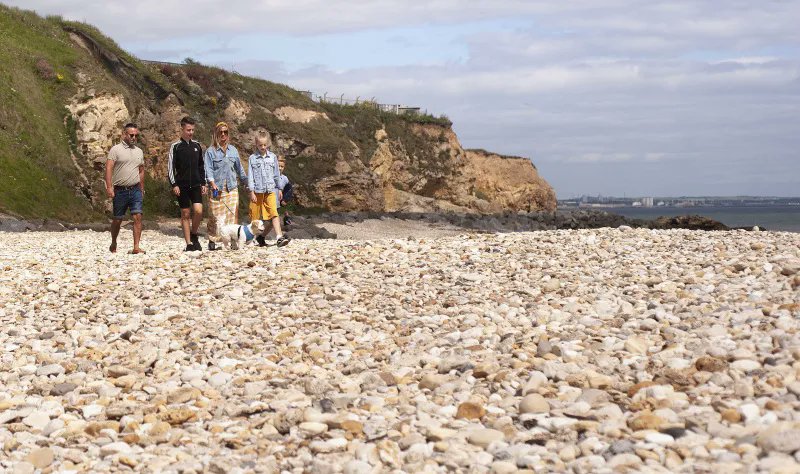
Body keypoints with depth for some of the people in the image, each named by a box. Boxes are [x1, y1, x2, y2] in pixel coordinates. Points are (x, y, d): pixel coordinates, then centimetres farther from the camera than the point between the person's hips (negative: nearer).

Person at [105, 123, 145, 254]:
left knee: (137, 217, -11)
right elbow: (109, 168, -11)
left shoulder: (139, 151, 13)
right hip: (120, 191, -3)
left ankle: (136, 247, -13)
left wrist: (142, 190, 19)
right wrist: (109, 187, -20)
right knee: (117, 220, 7)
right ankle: (113, 243, 29)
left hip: (135, 190, 3)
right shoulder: (116, 149, -3)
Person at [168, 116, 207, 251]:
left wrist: (203, 183, 11)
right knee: (185, 214, 2)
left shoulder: (197, 146, 10)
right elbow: (170, 167, -4)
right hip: (182, 186, -2)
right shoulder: (175, 146, -2)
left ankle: (194, 235, 11)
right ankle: (189, 244, 7)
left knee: (198, 211, -13)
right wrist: (174, 184, -12)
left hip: (196, 185, 2)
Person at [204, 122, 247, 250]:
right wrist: (213, 183, -18)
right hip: (217, 189, -3)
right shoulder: (211, 151, 3)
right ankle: (212, 241, -1)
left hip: (232, 188, 3)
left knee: (232, 215, -1)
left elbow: (239, 168, 20)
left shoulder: (233, 150, 14)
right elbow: (208, 169, -4)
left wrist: (247, 183, 19)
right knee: (216, 216, -6)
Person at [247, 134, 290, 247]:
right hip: (257, 191, -1)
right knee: (256, 216, 6)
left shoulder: (272, 157, 9)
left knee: (273, 214, -13)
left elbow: (277, 174, 15)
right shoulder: (252, 158, 3)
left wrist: (279, 189, 15)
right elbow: (250, 176, 2)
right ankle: (255, 236, 22)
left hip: (270, 190, 1)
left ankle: (279, 237, -18)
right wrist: (252, 192, -5)